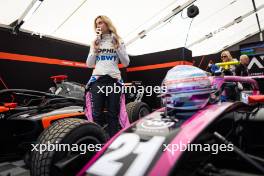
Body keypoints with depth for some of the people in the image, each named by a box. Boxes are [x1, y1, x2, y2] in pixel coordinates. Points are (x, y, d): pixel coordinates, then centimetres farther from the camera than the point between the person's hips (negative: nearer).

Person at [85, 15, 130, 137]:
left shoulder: (118, 42, 11)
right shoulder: (95, 43, 17)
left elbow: (126, 63, 5)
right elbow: (89, 64, 12)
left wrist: (118, 47, -5)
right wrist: (94, 51, 0)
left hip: (114, 80, -1)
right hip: (97, 80, 2)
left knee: (113, 113, 2)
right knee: (97, 113, -1)